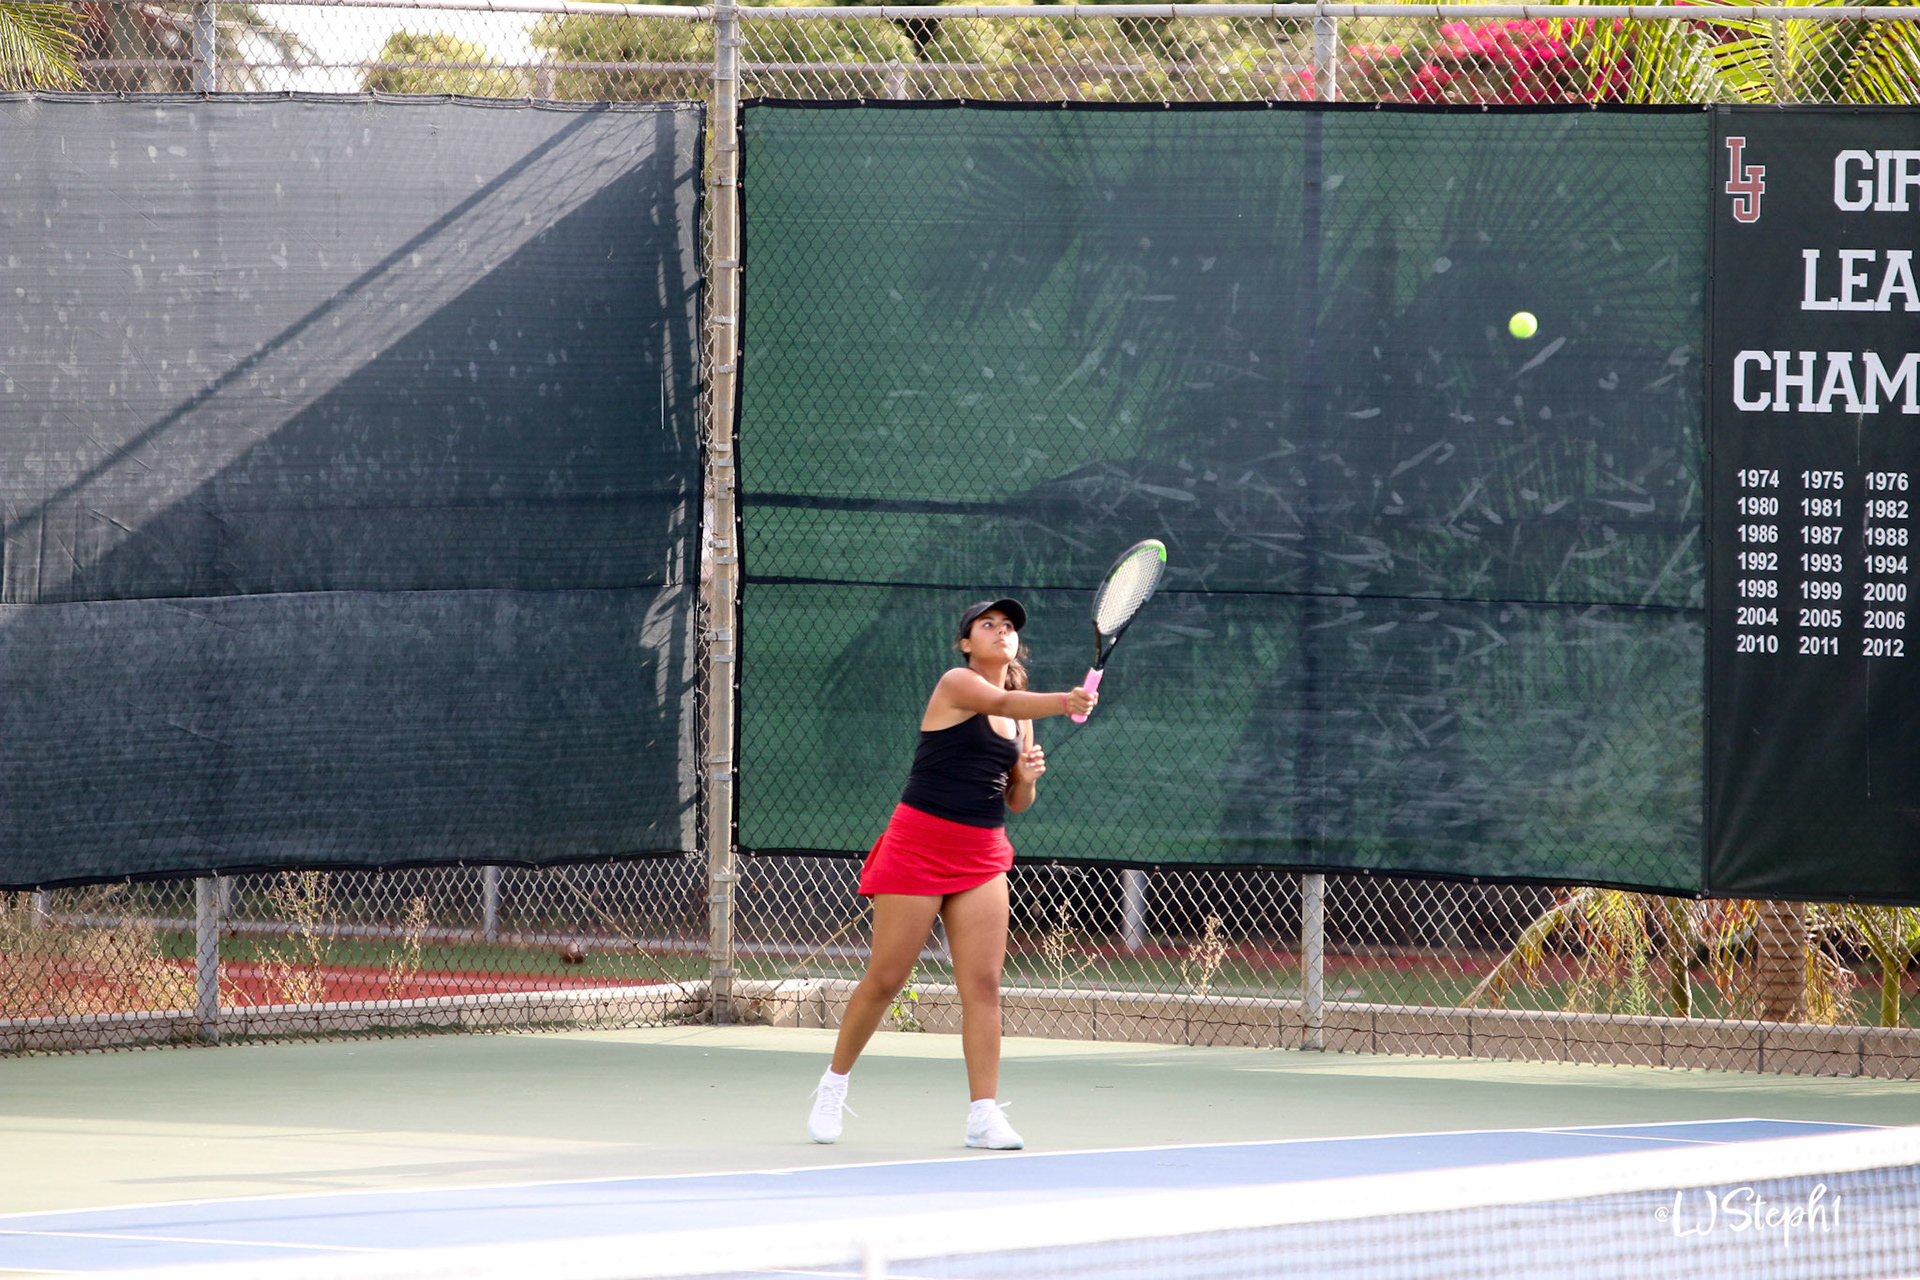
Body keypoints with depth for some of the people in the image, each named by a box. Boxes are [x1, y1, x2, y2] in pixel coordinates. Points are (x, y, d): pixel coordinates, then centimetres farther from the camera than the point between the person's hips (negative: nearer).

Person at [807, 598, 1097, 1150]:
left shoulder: (1020, 716, 13)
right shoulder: (957, 684, -7)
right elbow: (1003, 703, -29)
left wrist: (1028, 778, -3)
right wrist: (1065, 702, -47)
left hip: (983, 856, 6)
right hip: (919, 846, -6)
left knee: (983, 983, -6)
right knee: (885, 980, 0)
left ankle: (984, 1114, -7)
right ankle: (834, 1083, 19)